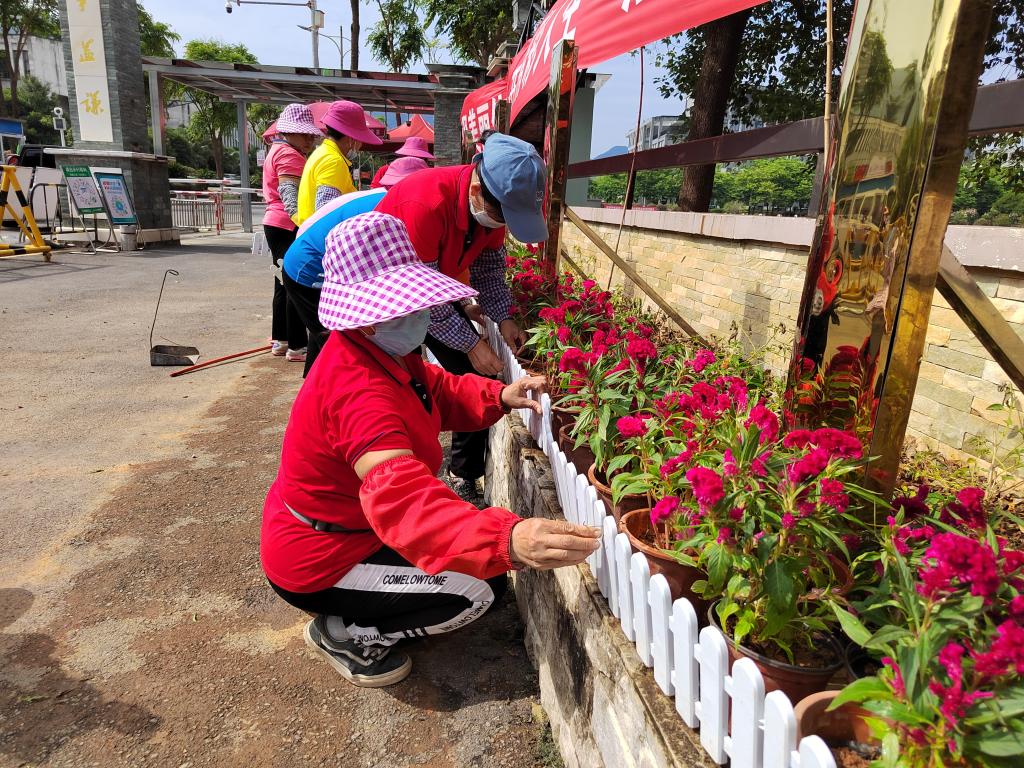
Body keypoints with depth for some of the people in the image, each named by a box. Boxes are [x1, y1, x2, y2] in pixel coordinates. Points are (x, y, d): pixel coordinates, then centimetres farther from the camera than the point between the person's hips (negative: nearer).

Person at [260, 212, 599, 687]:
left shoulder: (382, 352, -5)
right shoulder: (359, 392, -37)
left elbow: (437, 391, 8)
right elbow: (401, 498, -50)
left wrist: (498, 397, -12)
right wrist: (507, 540, -65)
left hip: (345, 522, 10)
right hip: (318, 562, -9)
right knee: (479, 589, -14)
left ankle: (349, 618, 21)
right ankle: (343, 633, 4)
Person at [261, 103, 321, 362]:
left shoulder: (278, 150, 22)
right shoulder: (288, 154, -11)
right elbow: (291, 196, -24)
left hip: (275, 225, 11)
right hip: (288, 227, -11)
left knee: (284, 284, 15)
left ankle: (280, 340, 22)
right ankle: (296, 346, -6)